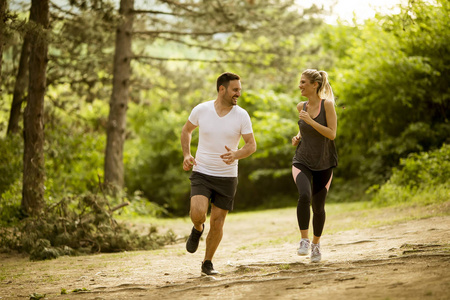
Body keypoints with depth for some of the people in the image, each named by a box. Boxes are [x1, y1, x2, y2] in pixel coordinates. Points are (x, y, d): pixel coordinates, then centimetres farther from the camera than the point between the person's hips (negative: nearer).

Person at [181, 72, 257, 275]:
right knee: (198, 213, -22)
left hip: (227, 177, 1)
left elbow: (252, 145, -3)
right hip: (201, 173, -1)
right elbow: (186, 131, 12)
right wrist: (186, 155, -3)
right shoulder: (201, 110, -6)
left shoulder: (241, 115, -6)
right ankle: (198, 229, 15)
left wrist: (235, 155, -24)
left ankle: (208, 263, 23)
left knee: (217, 222, 4)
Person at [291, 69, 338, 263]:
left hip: (323, 163, -2)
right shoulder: (301, 107, 5)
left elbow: (332, 133, -16)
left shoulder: (327, 105, -10)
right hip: (302, 161, 2)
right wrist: (298, 136, 3)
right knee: (304, 196, -26)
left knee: (318, 206, 6)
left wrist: (310, 121, -23)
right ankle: (304, 240, -17)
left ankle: (316, 244, 29)